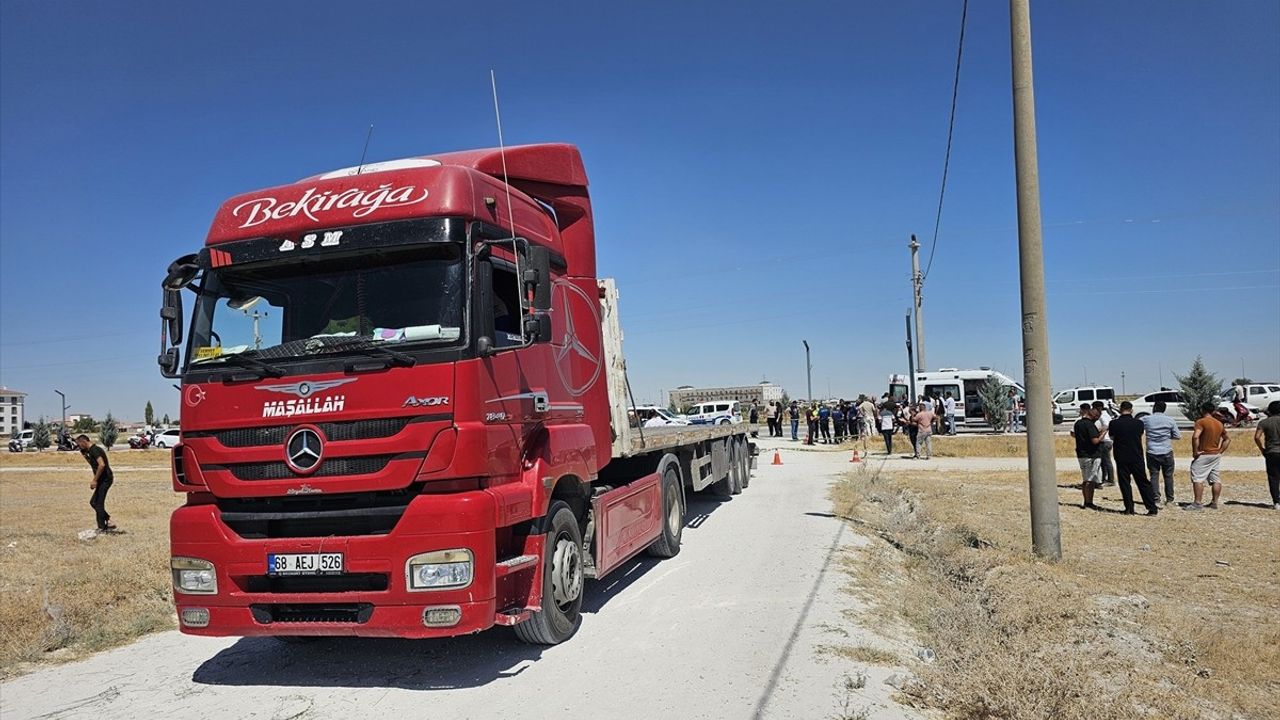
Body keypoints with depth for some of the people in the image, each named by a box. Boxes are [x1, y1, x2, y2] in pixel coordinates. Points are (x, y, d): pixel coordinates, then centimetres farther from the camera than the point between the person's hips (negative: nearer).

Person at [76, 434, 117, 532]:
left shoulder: (94, 450, -14)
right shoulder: (92, 450, 17)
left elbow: (102, 465, -26)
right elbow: (94, 464, 29)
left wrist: (95, 480, -21)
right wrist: (85, 456, 17)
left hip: (105, 479, -10)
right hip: (103, 480, 10)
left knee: (98, 504, -4)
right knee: (93, 502, 14)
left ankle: (102, 528, 3)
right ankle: (109, 522, 13)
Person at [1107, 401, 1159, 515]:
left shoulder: (1114, 423, -9)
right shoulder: (1139, 423, -4)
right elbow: (1140, 435, 13)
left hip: (1121, 458, -1)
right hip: (1137, 458, 2)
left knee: (1124, 483, 7)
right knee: (1143, 483, 9)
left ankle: (1129, 508, 7)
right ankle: (1152, 508, 9)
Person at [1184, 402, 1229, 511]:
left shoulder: (1201, 422, -13)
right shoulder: (1219, 423, 12)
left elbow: (1195, 437, -26)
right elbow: (1228, 439, 21)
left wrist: (1195, 451, -17)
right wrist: (1221, 450, 16)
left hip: (1203, 455, -7)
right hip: (1216, 456, 8)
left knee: (1197, 479, -6)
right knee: (1216, 480, 9)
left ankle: (1197, 503, -10)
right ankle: (1214, 503, 14)